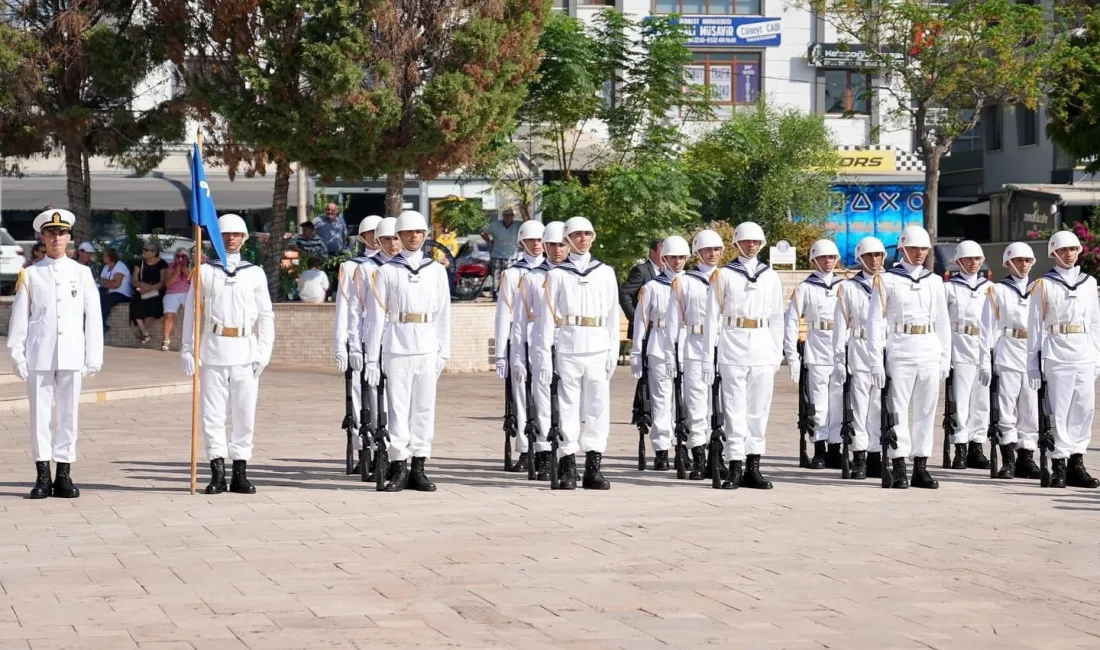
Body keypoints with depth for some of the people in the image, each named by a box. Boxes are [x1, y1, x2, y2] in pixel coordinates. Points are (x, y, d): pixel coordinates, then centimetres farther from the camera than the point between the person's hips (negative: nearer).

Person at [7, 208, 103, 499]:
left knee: (68, 414, 2)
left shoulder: (82, 274, 8)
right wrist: (17, 356, 0)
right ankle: (43, 476, 4)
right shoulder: (30, 275, 6)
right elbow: (19, 318, 6)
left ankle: (64, 475, 7)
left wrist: (93, 357, 3)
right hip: (39, 356, -1)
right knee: (40, 415, 0)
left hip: (72, 356, 1)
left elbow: (93, 317, 7)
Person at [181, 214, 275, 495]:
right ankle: (217, 472, 3)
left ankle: (240, 472, 8)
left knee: (245, 413, 2)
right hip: (214, 350, -1)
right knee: (213, 413, -1)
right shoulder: (204, 271, 7)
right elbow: (191, 313, 6)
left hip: (245, 352, 1)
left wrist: (263, 352, -2)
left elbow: (266, 316, 8)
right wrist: (188, 349, -1)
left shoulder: (256, 273, 9)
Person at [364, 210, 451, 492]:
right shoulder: (387, 272, 4)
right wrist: (372, 356, -2)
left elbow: (443, 314, 11)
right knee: (398, 406, -2)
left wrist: (443, 352, 5)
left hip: (427, 348, 2)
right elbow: (377, 316, 2)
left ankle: (418, 468, 8)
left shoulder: (437, 270, 10)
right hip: (396, 347, -2)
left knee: (424, 406, 3)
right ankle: (399, 468, 2)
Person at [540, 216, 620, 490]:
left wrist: (613, 352, 6)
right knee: (568, 405, -2)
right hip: (567, 346, -2)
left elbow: (613, 314, 13)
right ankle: (567, 468, 1)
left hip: (598, 347, 2)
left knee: (598, 405, -2)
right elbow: (549, 315, 5)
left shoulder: (605, 273, 14)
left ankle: (593, 467, 1)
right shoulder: (557, 274, 8)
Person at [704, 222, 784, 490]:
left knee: (759, 408, 4)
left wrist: (778, 352, 8)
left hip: (763, 348, 3)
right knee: (735, 408, -3)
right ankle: (735, 467, -1)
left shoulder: (771, 276, 12)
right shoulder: (724, 275, 4)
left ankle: (753, 466, 9)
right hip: (733, 347, -3)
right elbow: (712, 316, 2)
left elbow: (777, 317, 14)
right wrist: (709, 356, -2)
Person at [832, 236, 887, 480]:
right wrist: (839, 359, -2)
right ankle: (859, 458, -1)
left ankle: (875, 458, 11)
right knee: (859, 407, -4)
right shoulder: (848, 287, 6)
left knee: (880, 408, 5)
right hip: (859, 352, -2)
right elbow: (841, 325, 4)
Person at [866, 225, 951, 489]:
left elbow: (943, 322, 15)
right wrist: (877, 360, -9)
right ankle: (899, 469, 0)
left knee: (926, 410, 5)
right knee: (898, 410, -3)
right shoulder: (887, 280, 1)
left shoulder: (935, 281, 12)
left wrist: (946, 358, 10)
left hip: (930, 351, 4)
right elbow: (875, 321, -3)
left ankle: (921, 467, 10)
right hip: (899, 351, -4)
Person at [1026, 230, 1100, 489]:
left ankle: (1076, 463, 9)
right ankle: (1058, 466, 0)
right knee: (1058, 411, -4)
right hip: (1056, 356, -4)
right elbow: (1034, 326, 1)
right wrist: (1033, 364, -2)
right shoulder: (1043, 285, 2)